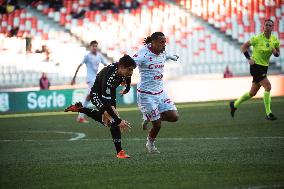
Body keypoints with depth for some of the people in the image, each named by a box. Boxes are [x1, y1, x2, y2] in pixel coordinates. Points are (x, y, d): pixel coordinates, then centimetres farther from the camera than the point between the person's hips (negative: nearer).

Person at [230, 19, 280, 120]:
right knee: (268, 86, -20)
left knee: (252, 93, 13)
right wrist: (249, 58, -15)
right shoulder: (257, 38, -14)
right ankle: (268, 113, -14)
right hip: (256, 65, -7)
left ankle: (235, 104, 34)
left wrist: (276, 53, -9)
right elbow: (243, 46, -5)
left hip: (264, 67, 7)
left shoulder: (275, 40, 1)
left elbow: (278, 53, 15)